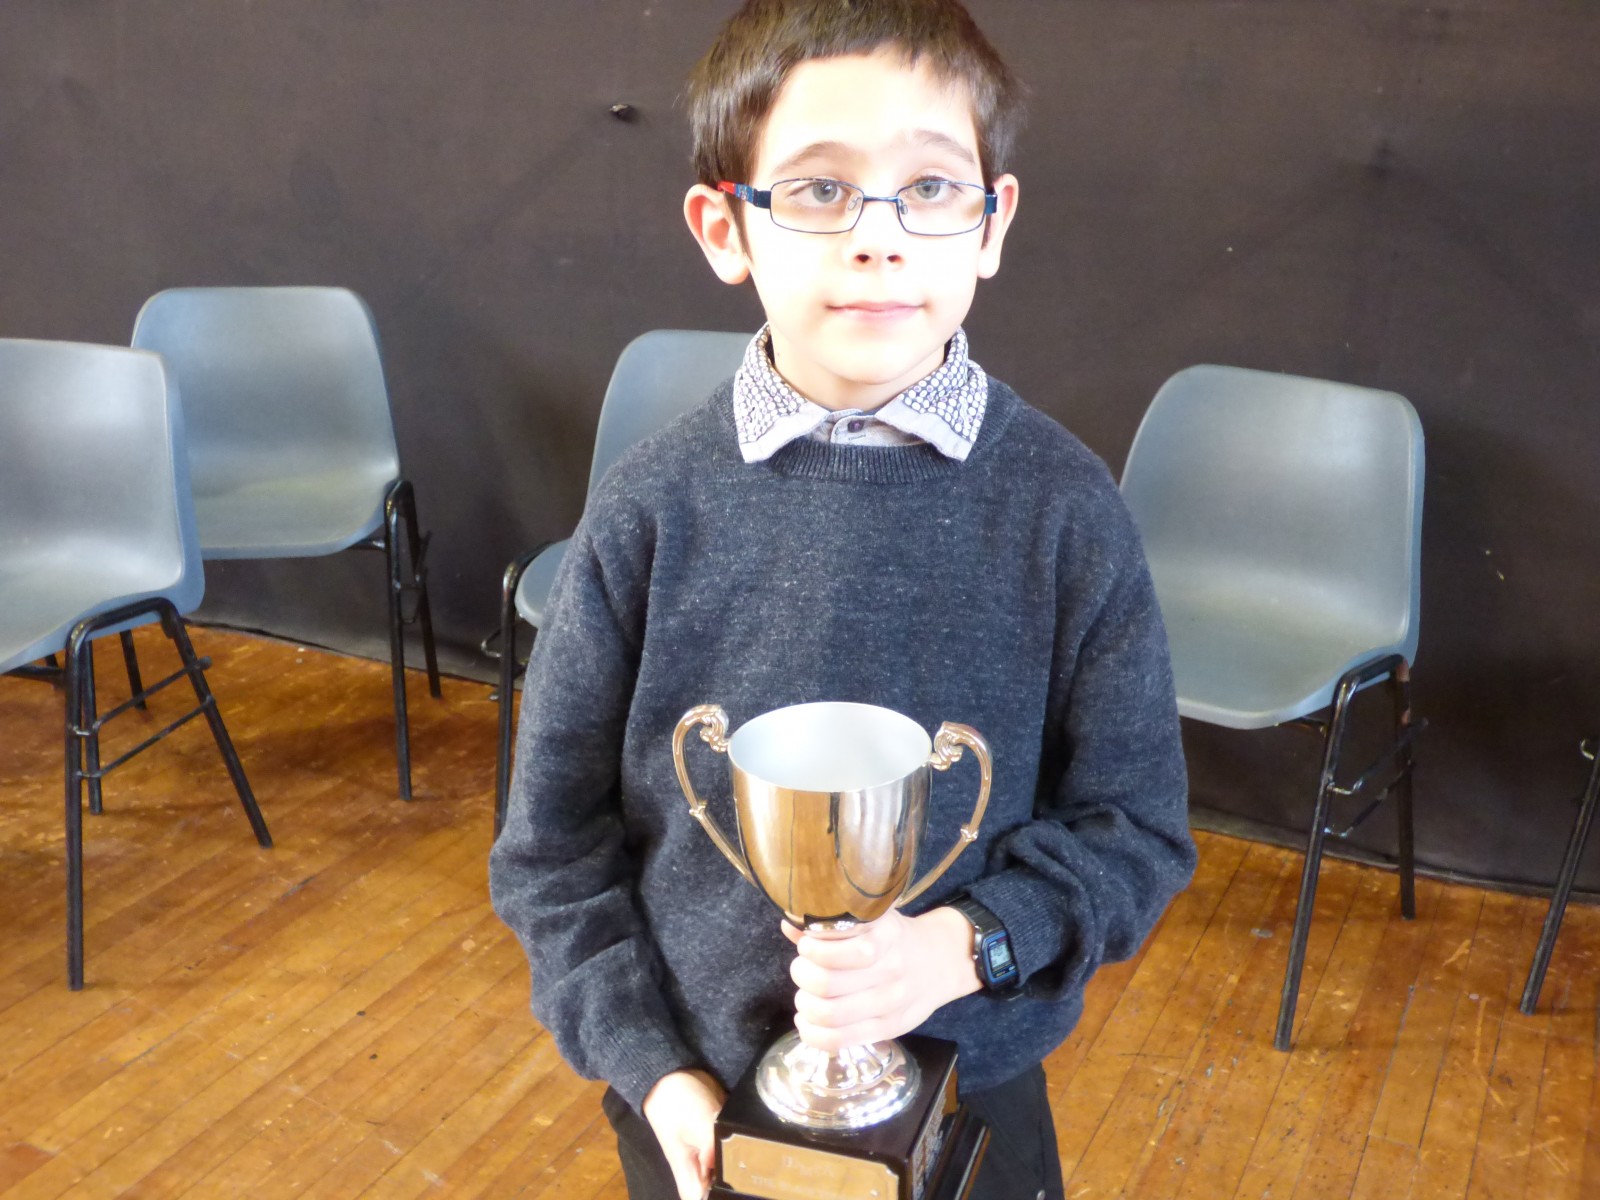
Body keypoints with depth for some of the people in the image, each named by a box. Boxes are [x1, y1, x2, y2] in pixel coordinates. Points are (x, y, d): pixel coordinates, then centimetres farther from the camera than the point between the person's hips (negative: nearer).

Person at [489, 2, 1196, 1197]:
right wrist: (650, 1068, -8)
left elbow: (1135, 826, -5)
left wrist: (966, 947, -20)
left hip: (970, 1096, 0)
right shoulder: (650, 512, -11)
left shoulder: (1062, 505, -12)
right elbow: (555, 844, -3)